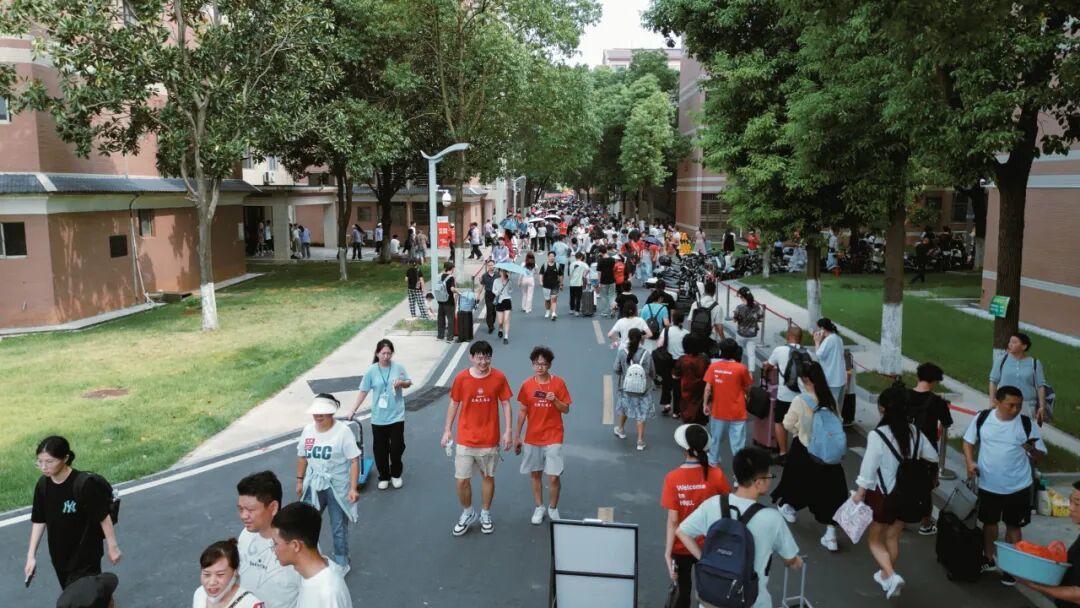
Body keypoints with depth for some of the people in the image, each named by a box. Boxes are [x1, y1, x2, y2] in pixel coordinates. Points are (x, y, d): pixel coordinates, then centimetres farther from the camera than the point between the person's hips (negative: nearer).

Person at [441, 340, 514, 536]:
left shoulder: (499, 377, -8)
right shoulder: (461, 378, -8)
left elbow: (505, 405, -1)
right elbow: (454, 404, 3)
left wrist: (507, 431, -7)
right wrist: (447, 430, 2)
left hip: (489, 439, 0)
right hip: (465, 439, 0)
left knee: (488, 476, 14)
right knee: (462, 480, 2)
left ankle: (485, 514, 33)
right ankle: (467, 513, 27)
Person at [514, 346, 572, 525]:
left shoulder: (558, 383, -6)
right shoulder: (527, 385, -2)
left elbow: (566, 410, -2)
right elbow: (522, 411, 6)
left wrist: (555, 400, -21)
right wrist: (517, 436, 6)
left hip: (553, 437, -2)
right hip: (532, 437, 2)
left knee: (554, 477, -4)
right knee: (535, 474, 12)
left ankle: (553, 508, 18)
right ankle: (539, 507, 29)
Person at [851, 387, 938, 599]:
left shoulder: (877, 435, -23)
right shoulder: (914, 432, -6)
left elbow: (869, 468, -17)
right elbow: (933, 457, 8)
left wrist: (860, 493, -5)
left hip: (882, 494, -5)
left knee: (874, 539, 11)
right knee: (893, 537, 22)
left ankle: (891, 575, -7)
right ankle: (886, 575, 35)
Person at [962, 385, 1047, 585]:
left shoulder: (1027, 424, -12)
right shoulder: (982, 418, -10)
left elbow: (1041, 455, -5)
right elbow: (969, 441, 4)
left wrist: (1032, 450, -28)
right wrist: (970, 462, -11)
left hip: (1018, 487, -1)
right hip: (988, 484, 1)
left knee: (1014, 526, 13)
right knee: (989, 522, 19)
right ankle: (989, 559, 39)